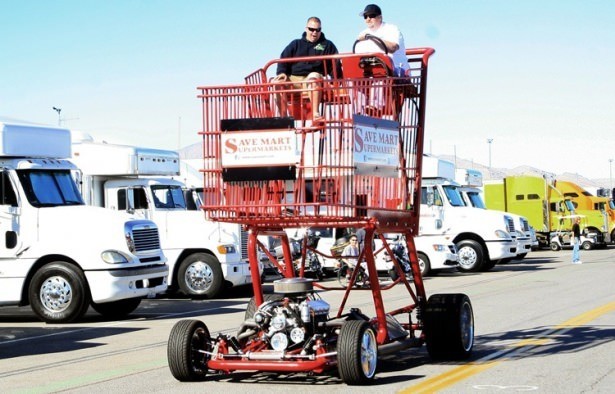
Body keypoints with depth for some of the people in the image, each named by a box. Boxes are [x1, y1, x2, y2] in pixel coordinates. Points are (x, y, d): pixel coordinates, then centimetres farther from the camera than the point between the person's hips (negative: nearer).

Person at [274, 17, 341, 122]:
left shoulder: (327, 45, 18)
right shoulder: (296, 44, 23)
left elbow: (335, 65, 10)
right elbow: (283, 59, 14)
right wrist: (282, 73, -6)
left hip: (312, 78, -2)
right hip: (293, 79, 2)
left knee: (314, 76, -38)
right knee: (278, 82, -28)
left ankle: (315, 114, -47)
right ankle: (283, 118, -26)